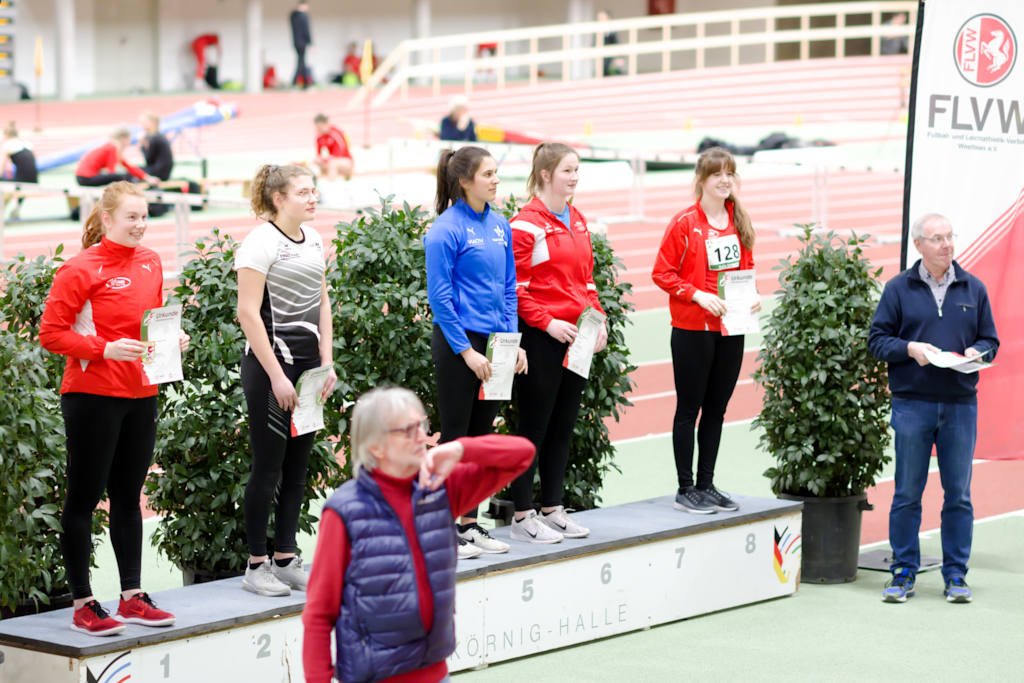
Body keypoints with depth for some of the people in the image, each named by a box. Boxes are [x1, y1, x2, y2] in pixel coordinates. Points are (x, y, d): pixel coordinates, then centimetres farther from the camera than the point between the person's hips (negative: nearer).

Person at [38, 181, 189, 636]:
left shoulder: (150, 262, 9)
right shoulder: (82, 268, -11)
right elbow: (51, 334, -11)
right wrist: (105, 349, -20)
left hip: (140, 395, 7)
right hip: (93, 396, -7)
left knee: (128, 497, 13)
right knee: (83, 499, 1)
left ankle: (132, 597, 20)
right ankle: (83, 604, 6)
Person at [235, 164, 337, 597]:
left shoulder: (312, 240, 11)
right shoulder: (262, 243, -12)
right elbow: (248, 313, -16)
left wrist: (327, 363, 7)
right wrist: (276, 376, -18)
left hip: (308, 363, 7)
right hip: (270, 364, -7)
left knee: (298, 465, 9)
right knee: (269, 465, -3)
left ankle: (286, 559, 16)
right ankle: (256, 565, 5)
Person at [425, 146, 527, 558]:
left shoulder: (499, 225, 8)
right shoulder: (447, 229, -13)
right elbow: (440, 296, -14)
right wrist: (466, 350, -16)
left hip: (494, 342, 7)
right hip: (458, 341, -7)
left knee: (482, 434, 11)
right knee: (455, 435, -2)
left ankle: (470, 524, 20)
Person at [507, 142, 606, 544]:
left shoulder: (577, 221, 13)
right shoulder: (526, 224, -10)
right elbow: (516, 288, -13)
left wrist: (598, 319, 6)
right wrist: (547, 322, -19)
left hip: (576, 337, 8)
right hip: (542, 338, -8)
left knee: (563, 426, 12)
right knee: (535, 427, -2)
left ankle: (552, 509, 21)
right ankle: (522, 517, 4)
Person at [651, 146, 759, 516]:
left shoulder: (738, 222, 9)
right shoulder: (685, 222, -8)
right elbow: (662, 273, -8)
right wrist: (697, 295, -19)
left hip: (731, 329, 6)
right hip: (693, 329, -6)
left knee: (717, 409, 11)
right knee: (689, 408, 1)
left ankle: (706, 484, 19)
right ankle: (685, 488, 7)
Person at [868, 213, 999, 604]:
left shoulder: (973, 289, 10)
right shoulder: (898, 289, 4)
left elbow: (991, 341, 15)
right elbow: (877, 340, 4)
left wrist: (976, 352, -7)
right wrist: (910, 348, -13)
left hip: (961, 405, 2)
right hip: (911, 403, -2)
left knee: (958, 494, 4)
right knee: (907, 494, 1)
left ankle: (955, 576, 12)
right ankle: (903, 574, 10)